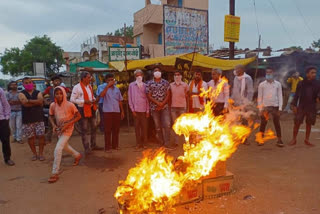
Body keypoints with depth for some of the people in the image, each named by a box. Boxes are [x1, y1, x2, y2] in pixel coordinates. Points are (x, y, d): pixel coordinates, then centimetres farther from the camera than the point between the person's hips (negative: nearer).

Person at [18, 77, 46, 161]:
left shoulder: (38, 93, 8)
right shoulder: (21, 94, 3)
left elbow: (40, 101, -14)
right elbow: (25, 103, -16)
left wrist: (29, 100, -15)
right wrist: (36, 102, -10)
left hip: (39, 118, 1)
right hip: (27, 120, -1)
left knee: (41, 136, -2)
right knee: (30, 137, 5)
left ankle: (41, 153, 12)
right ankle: (34, 154, 20)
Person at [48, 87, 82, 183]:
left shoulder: (70, 105, -22)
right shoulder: (53, 105, -10)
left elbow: (78, 116, -14)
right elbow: (51, 116, 7)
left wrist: (67, 124, -23)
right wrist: (54, 125, -11)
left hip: (67, 129, -6)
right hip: (59, 129, 6)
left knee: (58, 149, -16)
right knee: (64, 146, 25)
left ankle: (55, 173, -5)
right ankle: (77, 155, 54)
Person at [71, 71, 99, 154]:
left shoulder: (89, 86, 11)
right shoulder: (77, 87, -12)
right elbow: (72, 99, -14)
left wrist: (94, 99, 0)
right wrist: (84, 101, -20)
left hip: (92, 109, 8)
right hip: (83, 109, -7)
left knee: (93, 128, 15)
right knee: (84, 129, 1)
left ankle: (93, 145, 30)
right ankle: (87, 148, 10)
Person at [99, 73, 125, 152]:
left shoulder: (117, 89, 13)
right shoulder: (105, 88, 1)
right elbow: (101, 95, -21)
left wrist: (122, 111, 12)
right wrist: (108, 86, -19)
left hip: (117, 111, 4)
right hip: (107, 111, -4)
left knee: (116, 129, 9)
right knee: (107, 130, 0)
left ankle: (115, 145, 22)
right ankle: (107, 147, 7)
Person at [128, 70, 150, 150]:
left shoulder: (145, 85, 7)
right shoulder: (131, 85, 6)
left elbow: (147, 98, 8)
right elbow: (130, 98, 4)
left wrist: (148, 110, 3)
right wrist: (132, 109, -3)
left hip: (144, 109, 1)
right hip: (136, 110, 0)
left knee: (144, 127, 2)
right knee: (137, 127, 4)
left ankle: (144, 143, 13)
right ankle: (138, 143, 13)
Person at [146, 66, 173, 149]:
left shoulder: (165, 82, 6)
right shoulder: (149, 83, 5)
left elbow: (168, 95, 2)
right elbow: (149, 96, -1)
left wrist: (162, 104, -11)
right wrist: (158, 103, -13)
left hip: (164, 107, 0)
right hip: (154, 107, 0)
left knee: (167, 124, -10)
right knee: (158, 126, 5)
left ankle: (167, 143, -4)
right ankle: (162, 143, 17)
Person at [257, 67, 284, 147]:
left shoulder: (278, 84, 5)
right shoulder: (261, 85, 3)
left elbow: (280, 96, 4)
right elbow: (259, 97, 3)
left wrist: (280, 108, -3)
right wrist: (260, 109, -2)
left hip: (275, 106, 0)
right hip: (265, 107, 0)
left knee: (277, 123, 3)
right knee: (263, 123, 4)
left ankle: (279, 140, 11)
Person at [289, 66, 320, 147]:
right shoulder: (301, 83, -2)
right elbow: (296, 95, 0)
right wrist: (294, 105, -6)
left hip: (312, 107, 2)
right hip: (301, 107, -2)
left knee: (309, 124, 9)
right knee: (297, 123, -2)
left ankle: (307, 140, 22)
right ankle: (294, 139, 9)